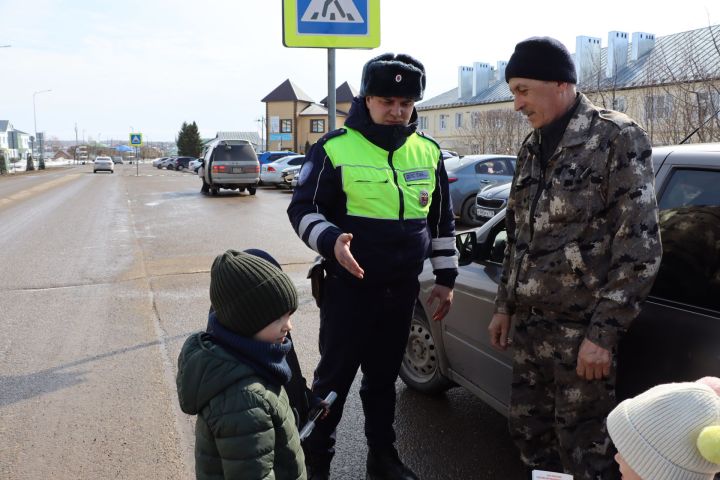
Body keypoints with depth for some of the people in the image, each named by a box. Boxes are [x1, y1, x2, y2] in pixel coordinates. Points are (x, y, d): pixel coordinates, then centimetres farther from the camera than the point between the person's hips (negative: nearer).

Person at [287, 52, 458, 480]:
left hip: (403, 288, 4)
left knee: (384, 376, 16)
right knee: (335, 377, 4)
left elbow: (442, 221, 14)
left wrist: (446, 279, 12)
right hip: (349, 286, -4)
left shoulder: (428, 152, 7)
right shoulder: (335, 148, -8)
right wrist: (331, 241, -24)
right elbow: (303, 209, -5)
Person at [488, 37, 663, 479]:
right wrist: (505, 306, 16)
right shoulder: (532, 148, 12)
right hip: (531, 324, 7)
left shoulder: (617, 138, -10)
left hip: (582, 328, -7)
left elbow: (639, 246, -14)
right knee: (528, 431, 16)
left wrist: (603, 331, -17)